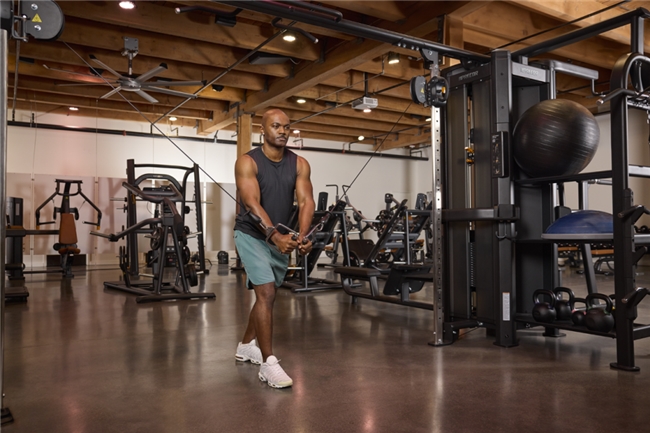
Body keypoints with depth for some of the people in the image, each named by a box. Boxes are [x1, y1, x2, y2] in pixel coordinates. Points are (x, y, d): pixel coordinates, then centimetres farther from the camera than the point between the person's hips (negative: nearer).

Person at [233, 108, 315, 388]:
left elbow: (306, 201, -16)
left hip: (282, 237, 6)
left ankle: (247, 346, 36)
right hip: (253, 235, -5)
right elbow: (252, 204, -28)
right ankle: (268, 363, -10)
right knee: (266, 293, -17)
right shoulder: (247, 162, -15)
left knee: (267, 294, 16)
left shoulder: (300, 164, -4)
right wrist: (275, 236, -43)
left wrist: (301, 235, -34)